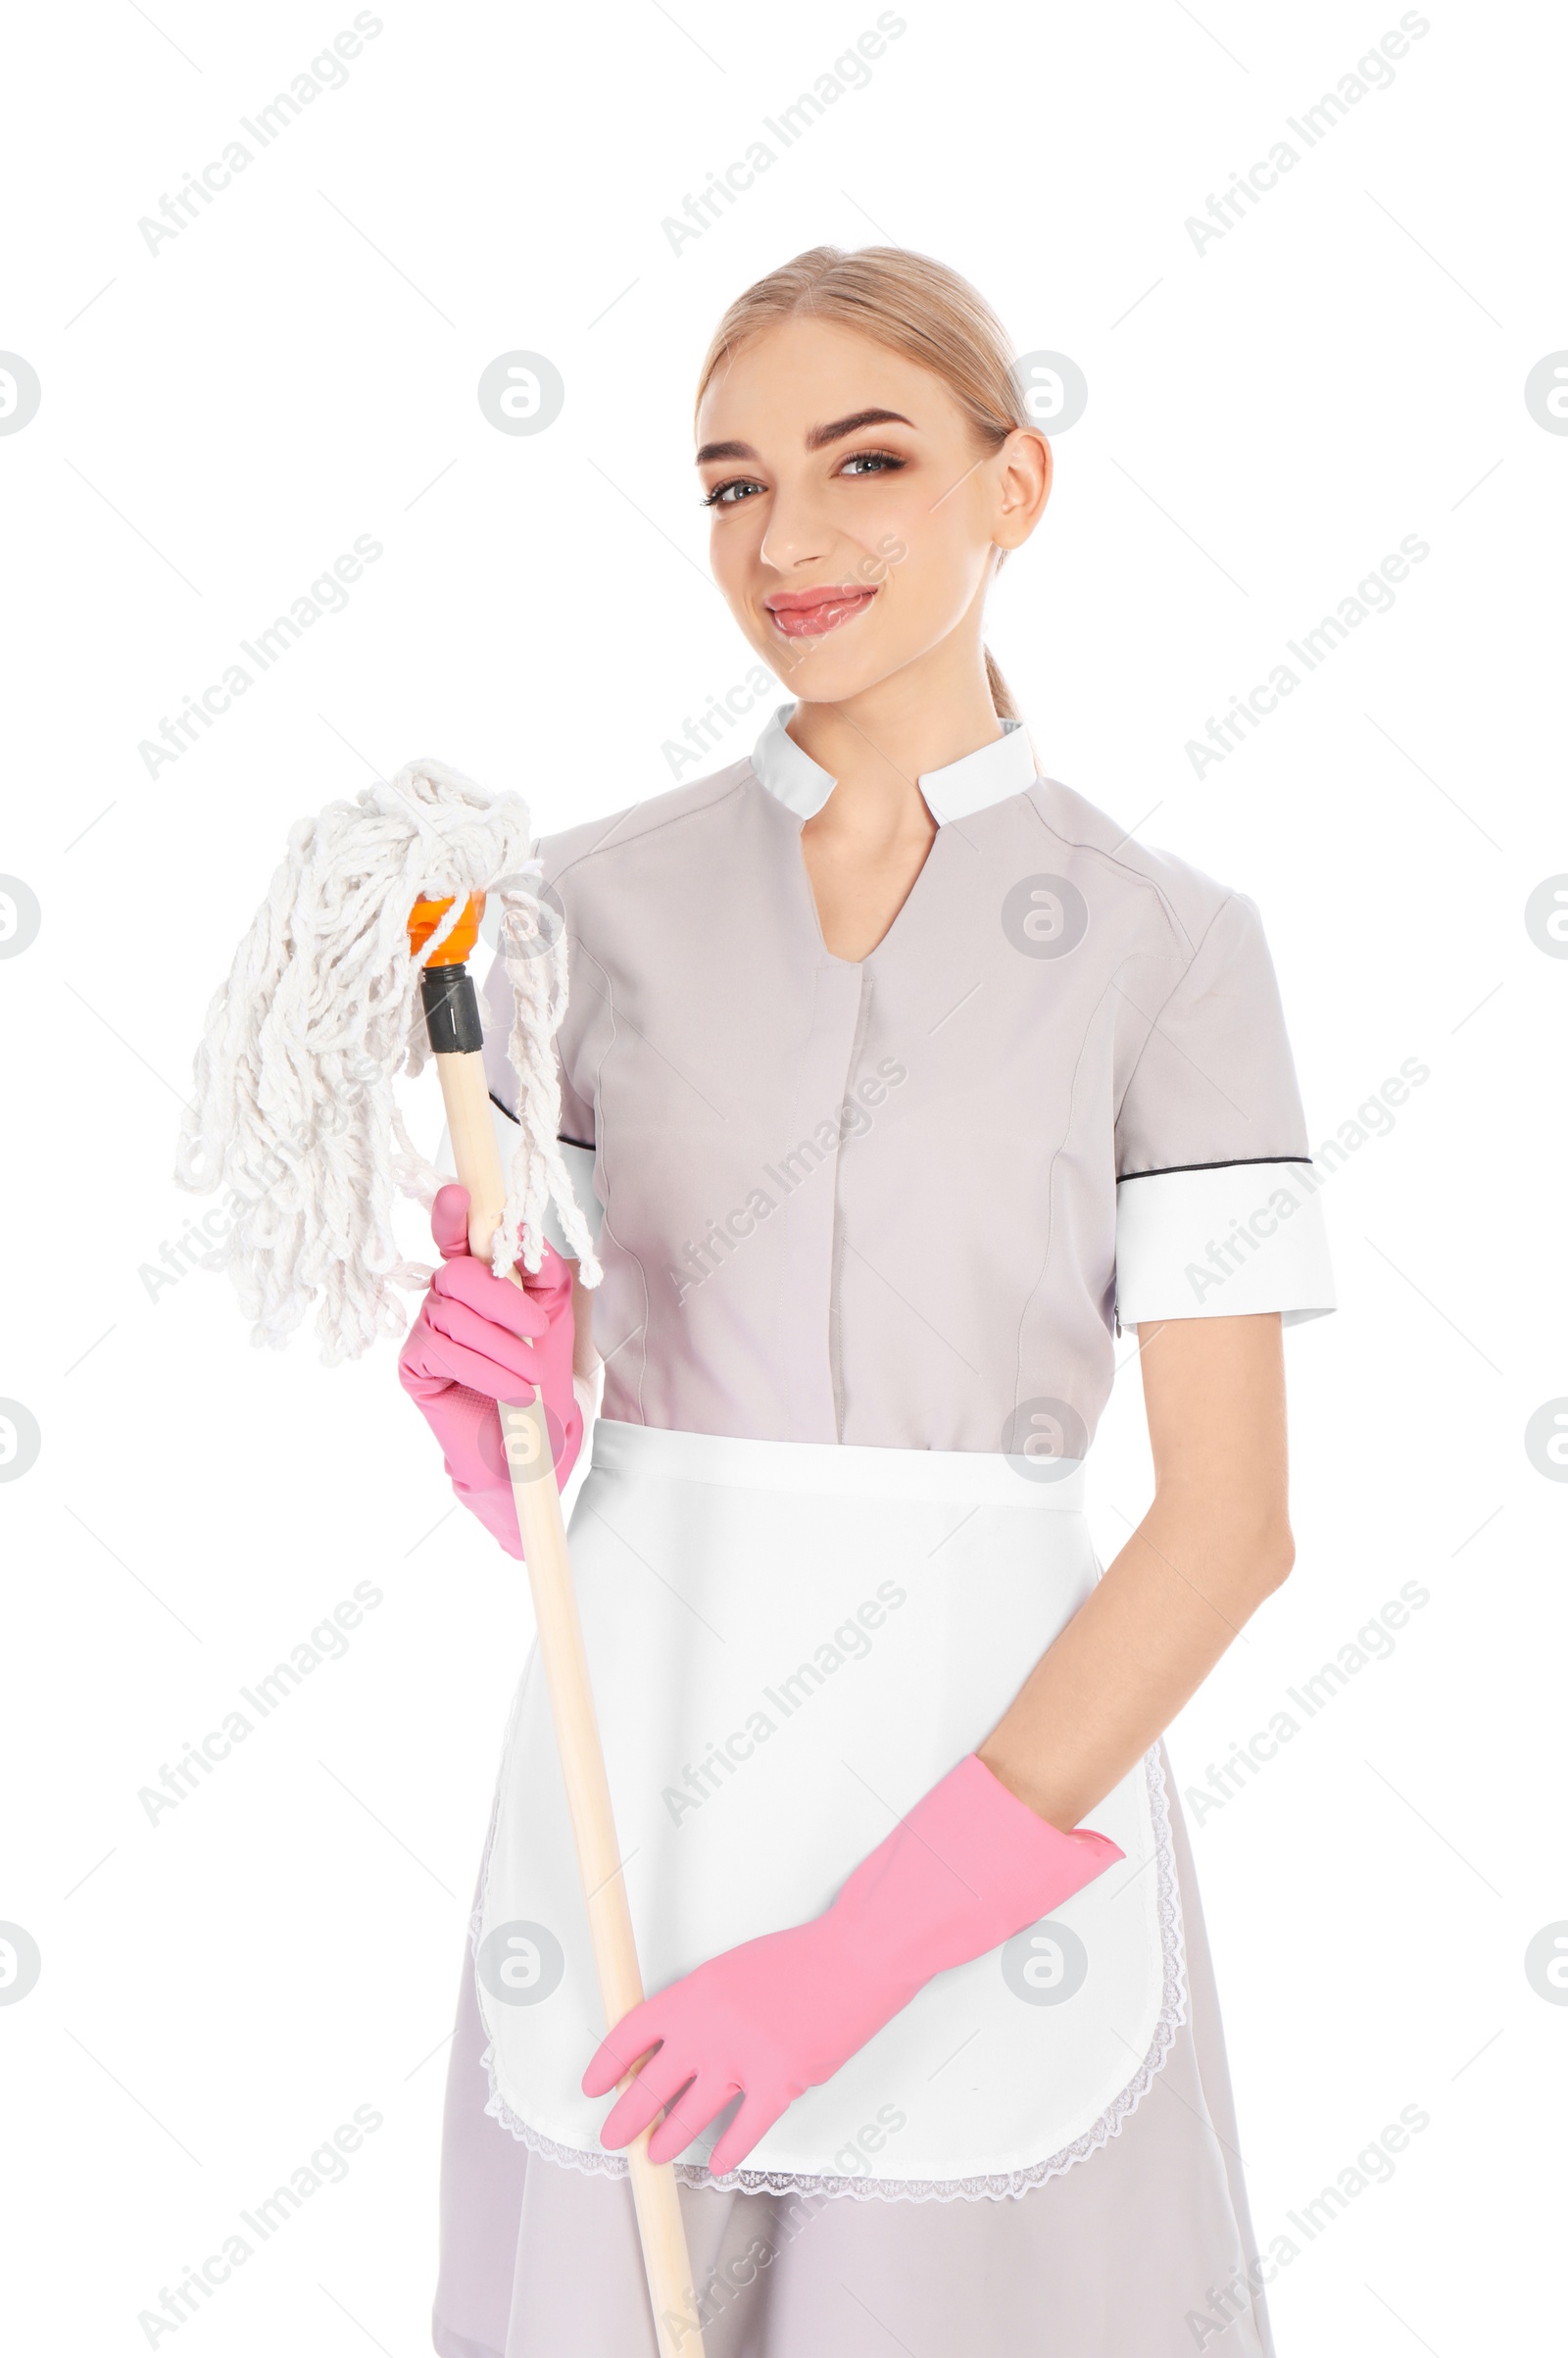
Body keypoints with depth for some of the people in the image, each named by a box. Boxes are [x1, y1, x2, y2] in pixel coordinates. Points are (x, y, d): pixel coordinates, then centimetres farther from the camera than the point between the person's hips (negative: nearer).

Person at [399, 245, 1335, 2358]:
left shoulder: (1168, 947, -5)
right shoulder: (595, 899, 2)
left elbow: (1232, 1515, -10)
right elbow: (525, 1468, 7)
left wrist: (870, 1939, -15)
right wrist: (489, 1389, -17)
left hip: (1006, 1790, -1)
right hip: (639, 1777, 2)